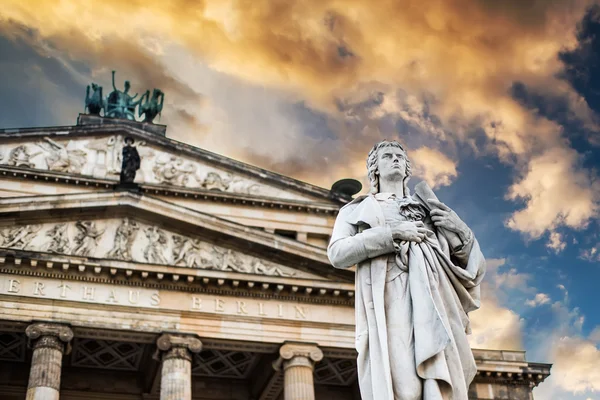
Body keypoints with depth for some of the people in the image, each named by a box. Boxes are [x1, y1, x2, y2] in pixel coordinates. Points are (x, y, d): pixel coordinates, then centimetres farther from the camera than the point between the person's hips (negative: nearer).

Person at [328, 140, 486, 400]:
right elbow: (337, 253, 4)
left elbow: (471, 267, 27)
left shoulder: (429, 210, 31)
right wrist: (392, 234, -3)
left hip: (436, 302, 3)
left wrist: (462, 231, 7)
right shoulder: (357, 209, 24)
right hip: (389, 303, -2)